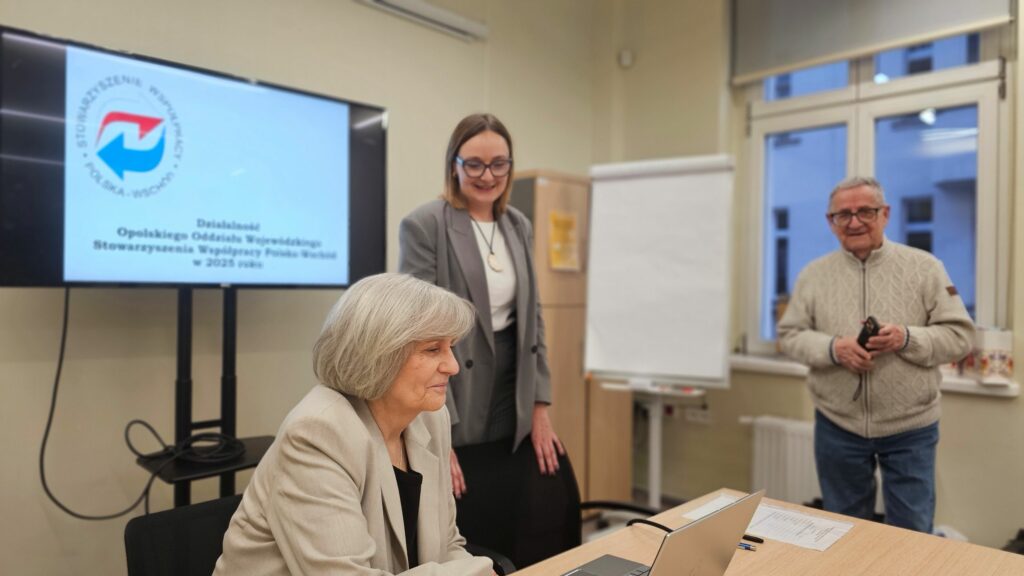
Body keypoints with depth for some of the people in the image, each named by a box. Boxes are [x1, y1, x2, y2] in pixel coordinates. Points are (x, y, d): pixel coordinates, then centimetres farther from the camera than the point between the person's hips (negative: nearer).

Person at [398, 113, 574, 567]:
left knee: (531, 542, 11)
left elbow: (532, 317, 12)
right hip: (456, 419, -5)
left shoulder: (519, 226, 9)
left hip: (513, 414, 6)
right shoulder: (423, 226, -10)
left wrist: (539, 405, 7)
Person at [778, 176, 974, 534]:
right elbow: (790, 335, 1)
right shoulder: (814, 274, 1)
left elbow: (960, 334, -4)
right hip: (837, 426, 2)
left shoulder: (924, 267, -3)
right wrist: (832, 348, -18)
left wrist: (907, 339, -22)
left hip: (910, 428, -1)